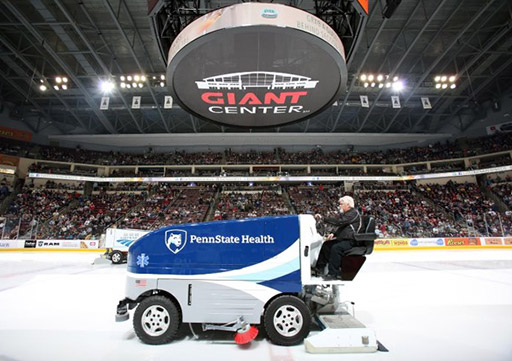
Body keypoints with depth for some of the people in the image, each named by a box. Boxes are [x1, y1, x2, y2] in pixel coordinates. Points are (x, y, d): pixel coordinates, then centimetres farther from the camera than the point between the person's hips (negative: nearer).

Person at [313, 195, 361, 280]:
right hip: (344, 239, 11)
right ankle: (320, 267, 8)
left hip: (351, 241, -11)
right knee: (326, 244, 6)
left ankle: (333, 273, -23)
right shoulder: (346, 214, 19)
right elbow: (342, 227, 27)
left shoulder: (353, 213, -14)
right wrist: (334, 234, 8)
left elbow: (338, 221, -25)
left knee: (335, 248, -31)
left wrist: (323, 218, -24)